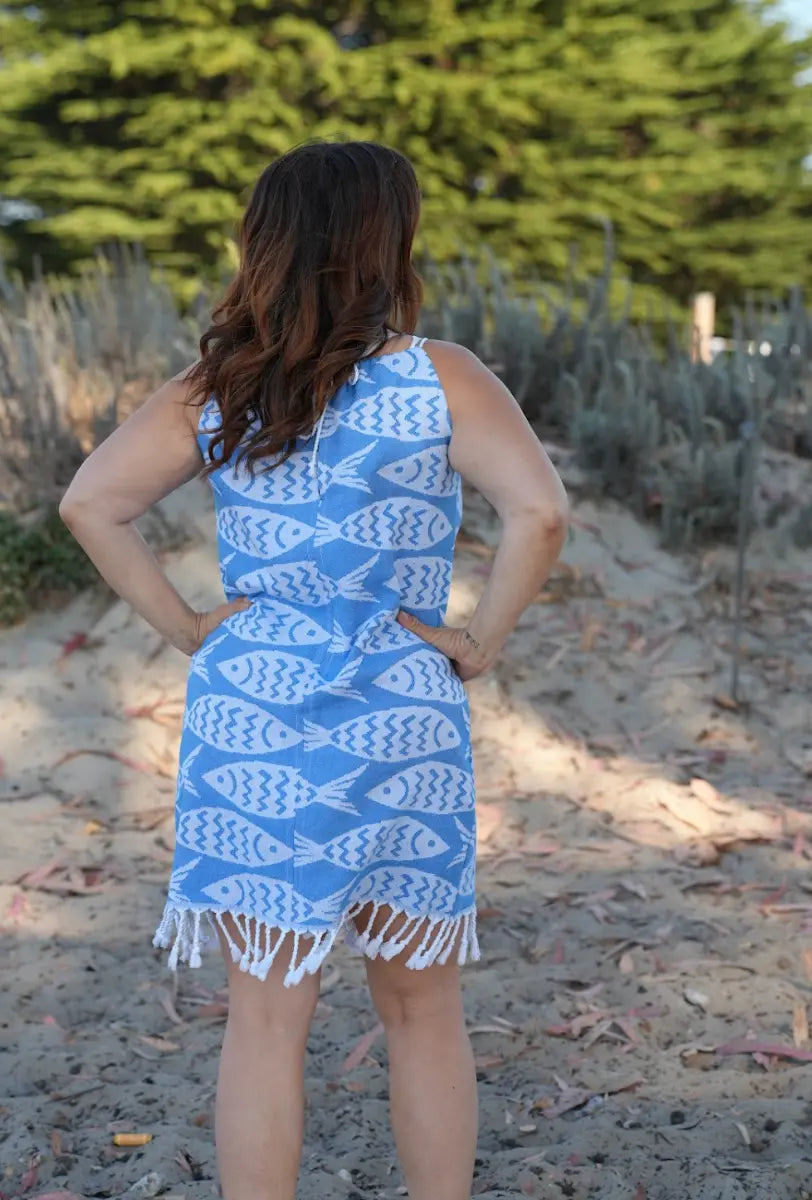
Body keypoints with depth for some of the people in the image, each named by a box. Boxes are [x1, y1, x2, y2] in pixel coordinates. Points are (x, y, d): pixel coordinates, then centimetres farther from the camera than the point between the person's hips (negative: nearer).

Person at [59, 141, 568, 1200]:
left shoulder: (213, 391, 2)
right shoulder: (441, 380, -6)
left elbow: (91, 502, -1)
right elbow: (539, 512, -18)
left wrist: (185, 627, 2)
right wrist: (481, 643, -7)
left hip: (250, 723, 2)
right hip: (405, 726, -1)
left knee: (265, 1022, 8)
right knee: (424, 1012, 15)